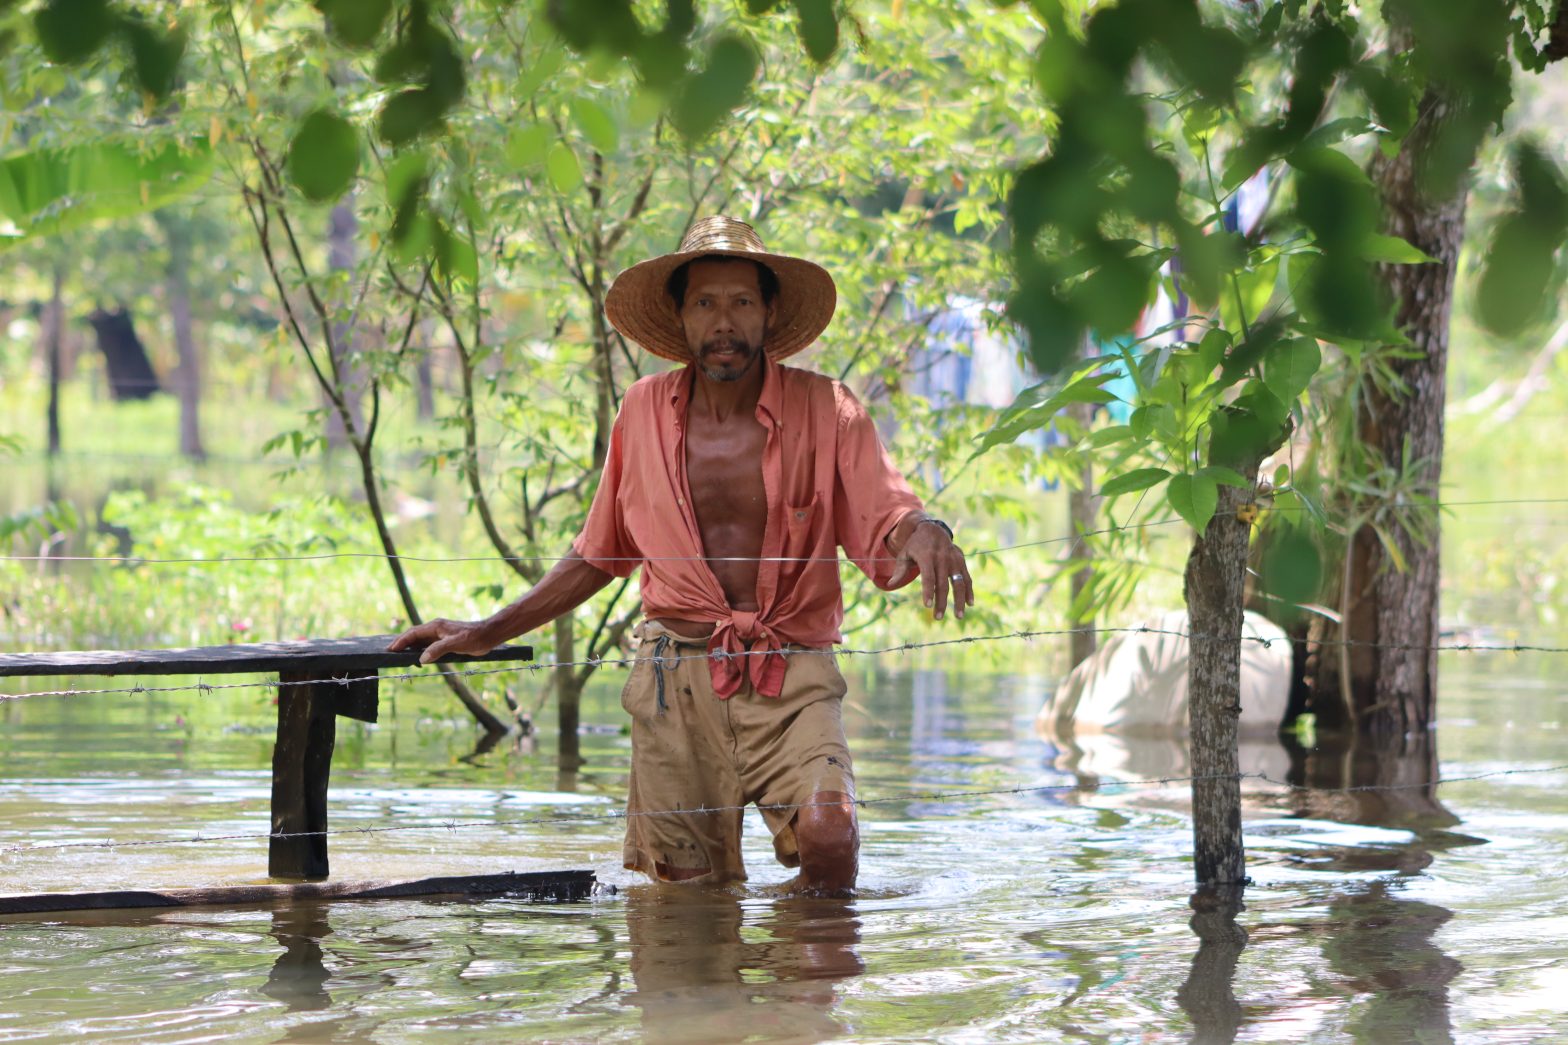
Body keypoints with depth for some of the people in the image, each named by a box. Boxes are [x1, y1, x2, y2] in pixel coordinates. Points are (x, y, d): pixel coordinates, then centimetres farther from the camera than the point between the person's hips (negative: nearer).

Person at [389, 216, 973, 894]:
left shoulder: (825, 411, 2)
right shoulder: (646, 412, 9)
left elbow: (886, 527, -3)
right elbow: (600, 553, 21)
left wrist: (923, 534, -29)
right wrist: (487, 633, 20)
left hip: (789, 677, -2)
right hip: (676, 677, 2)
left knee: (829, 842, -25)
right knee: (689, 891, -1)